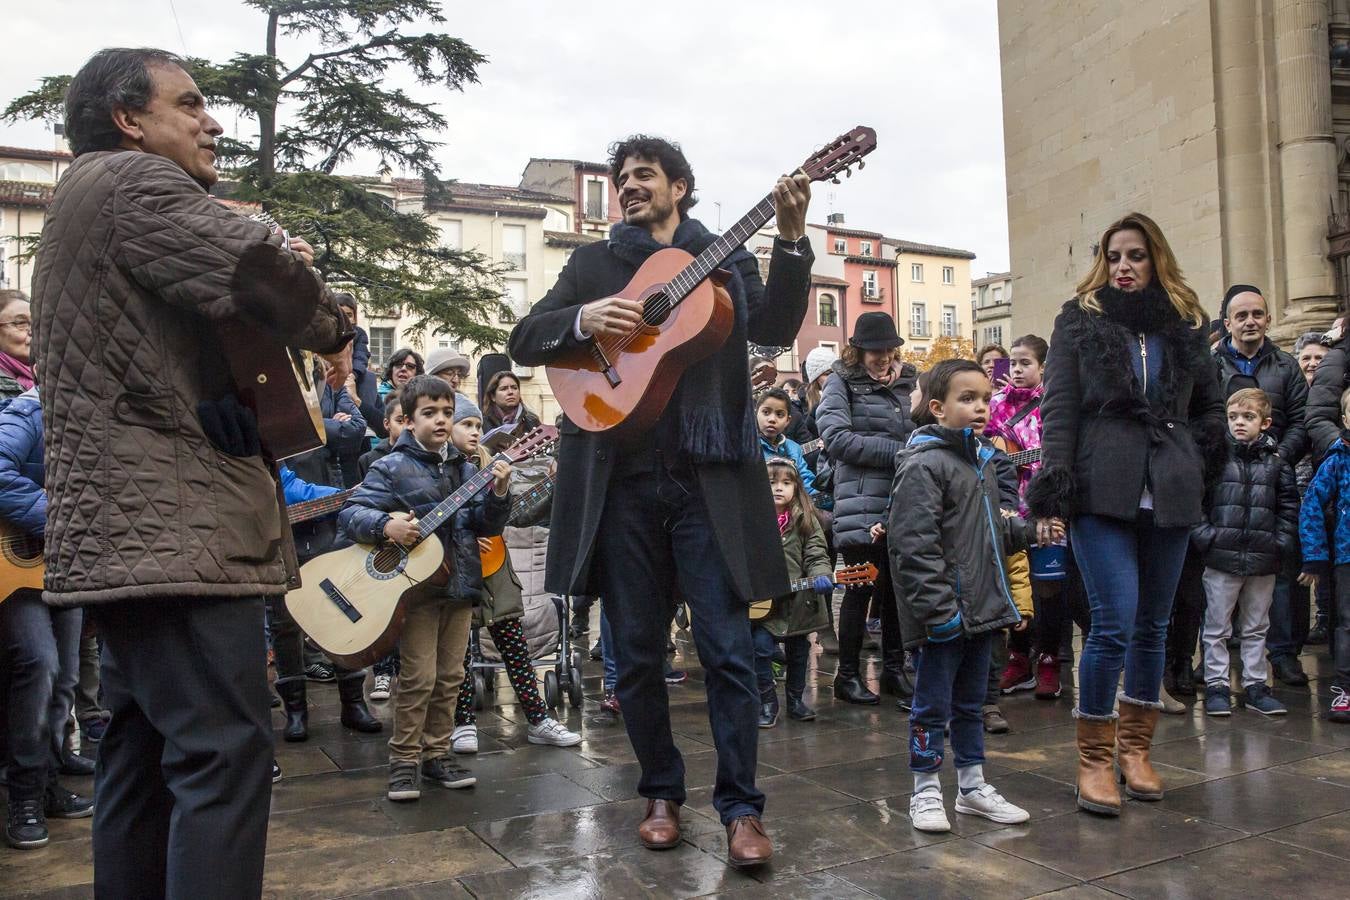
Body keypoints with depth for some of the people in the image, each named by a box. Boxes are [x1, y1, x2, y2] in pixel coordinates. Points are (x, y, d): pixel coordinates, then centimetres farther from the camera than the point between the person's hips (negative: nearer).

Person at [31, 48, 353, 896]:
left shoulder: (85, 203, 27)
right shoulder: (132, 179, -6)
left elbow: (185, 313, 25)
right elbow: (252, 265, -23)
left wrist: (280, 276, 8)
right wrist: (331, 328, -3)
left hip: (129, 527, 11)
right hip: (177, 525, -11)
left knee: (146, 752, 15)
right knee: (225, 753, -11)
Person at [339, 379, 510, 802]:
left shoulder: (464, 468, 10)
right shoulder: (392, 468, -5)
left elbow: (487, 525, 8)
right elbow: (349, 513, -8)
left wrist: (496, 494, -11)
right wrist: (385, 525, -27)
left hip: (459, 586, 5)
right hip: (416, 586, -5)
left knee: (449, 676, 11)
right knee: (418, 677, -3)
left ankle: (437, 753, 23)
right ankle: (404, 760, 11)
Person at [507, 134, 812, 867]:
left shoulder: (725, 260, 12)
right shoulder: (593, 262, 15)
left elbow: (775, 327, -4)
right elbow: (522, 341, 7)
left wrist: (791, 238, -17)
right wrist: (582, 320, -13)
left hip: (708, 477, -1)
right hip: (620, 480, 2)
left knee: (727, 648, -2)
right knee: (637, 653, 8)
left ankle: (741, 807, 12)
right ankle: (661, 793, 24)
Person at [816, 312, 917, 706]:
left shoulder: (906, 381, 16)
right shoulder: (842, 383, 1)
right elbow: (836, 438, -12)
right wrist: (897, 451, -13)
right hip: (862, 505, -5)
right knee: (861, 589, 1)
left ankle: (894, 669, 24)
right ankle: (848, 675, 13)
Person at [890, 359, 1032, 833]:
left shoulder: (981, 461, 14)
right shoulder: (923, 464, -16)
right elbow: (913, 544, -21)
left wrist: (1026, 529, 5)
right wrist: (938, 608, -23)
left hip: (981, 607, 9)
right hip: (945, 615, -9)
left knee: (970, 701, 19)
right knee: (933, 703, 5)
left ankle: (973, 786, 32)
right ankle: (926, 791, 19)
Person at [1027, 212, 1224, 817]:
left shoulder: (1185, 325, 13)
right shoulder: (1079, 320, 4)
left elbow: (1210, 405, 24)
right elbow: (1058, 410, -3)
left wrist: (1198, 465, 8)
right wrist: (1052, 493, -12)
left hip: (1169, 497, 4)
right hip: (1102, 493, -4)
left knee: (1153, 626, 10)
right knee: (1115, 624, -11)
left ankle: (1136, 748, 24)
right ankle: (1094, 760, 2)